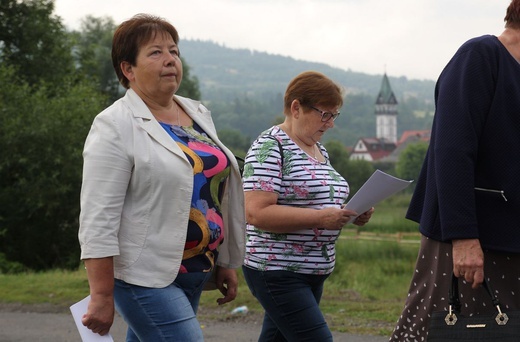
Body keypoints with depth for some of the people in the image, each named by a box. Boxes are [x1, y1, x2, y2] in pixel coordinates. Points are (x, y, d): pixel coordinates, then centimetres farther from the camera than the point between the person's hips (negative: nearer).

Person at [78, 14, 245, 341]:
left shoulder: (199, 115, 11)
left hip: (194, 274, 7)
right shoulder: (115, 126, -11)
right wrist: (102, 297, -20)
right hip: (145, 277, -7)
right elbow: (99, 218, -16)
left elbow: (219, 191, 18)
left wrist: (226, 264, 16)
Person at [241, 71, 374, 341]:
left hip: (313, 272, 9)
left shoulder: (319, 149, 16)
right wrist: (320, 217, -25)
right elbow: (256, 212, -22)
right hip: (277, 271, -9)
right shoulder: (270, 147, -12)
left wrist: (352, 214, 4)